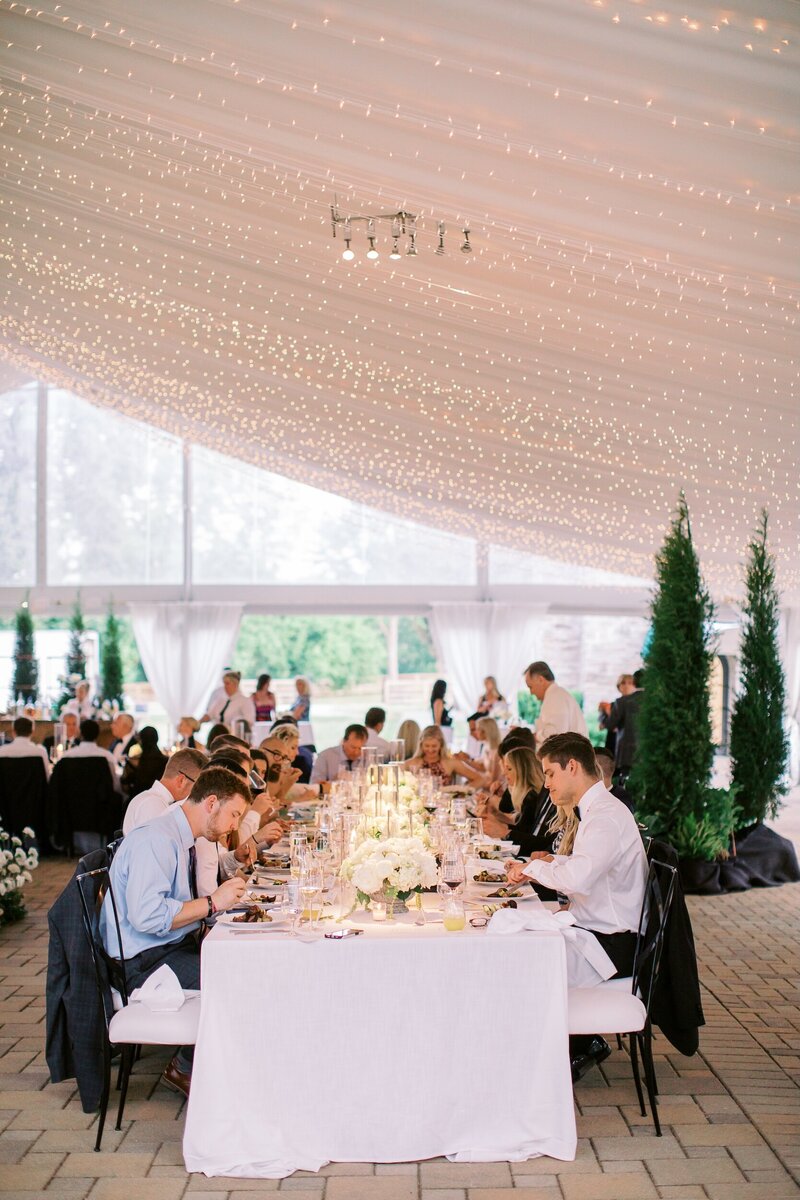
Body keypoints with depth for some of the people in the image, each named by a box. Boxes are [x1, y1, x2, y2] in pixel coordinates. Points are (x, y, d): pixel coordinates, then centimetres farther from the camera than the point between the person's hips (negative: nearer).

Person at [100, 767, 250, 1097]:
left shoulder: (183, 838, 11)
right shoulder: (155, 839, -19)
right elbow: (146, 915, -29)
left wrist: (226, 897, 5)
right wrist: (212, 903, -22)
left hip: (176, 946, 10)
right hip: (144, 959, -10)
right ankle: (185, 1068, -2)